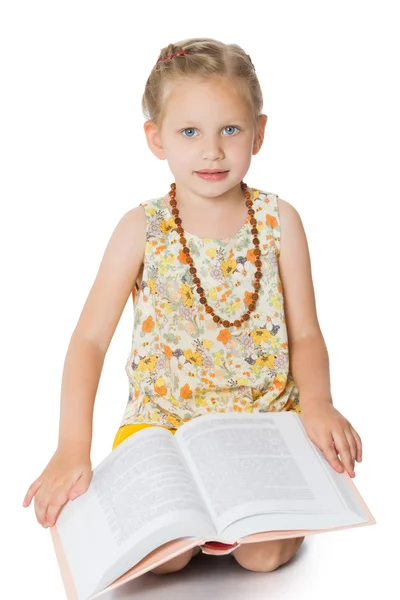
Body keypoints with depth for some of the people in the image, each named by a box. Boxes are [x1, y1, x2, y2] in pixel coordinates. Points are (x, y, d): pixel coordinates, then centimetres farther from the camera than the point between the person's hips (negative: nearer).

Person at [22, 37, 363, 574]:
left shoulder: (278, 221, -1)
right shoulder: (143, 229, -5)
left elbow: (305, 335, 1)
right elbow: (90, 339, -8)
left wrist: (317, 403, -21)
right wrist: (73, 448, -19)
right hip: (162, 418, 0)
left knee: (264, 553, -21)